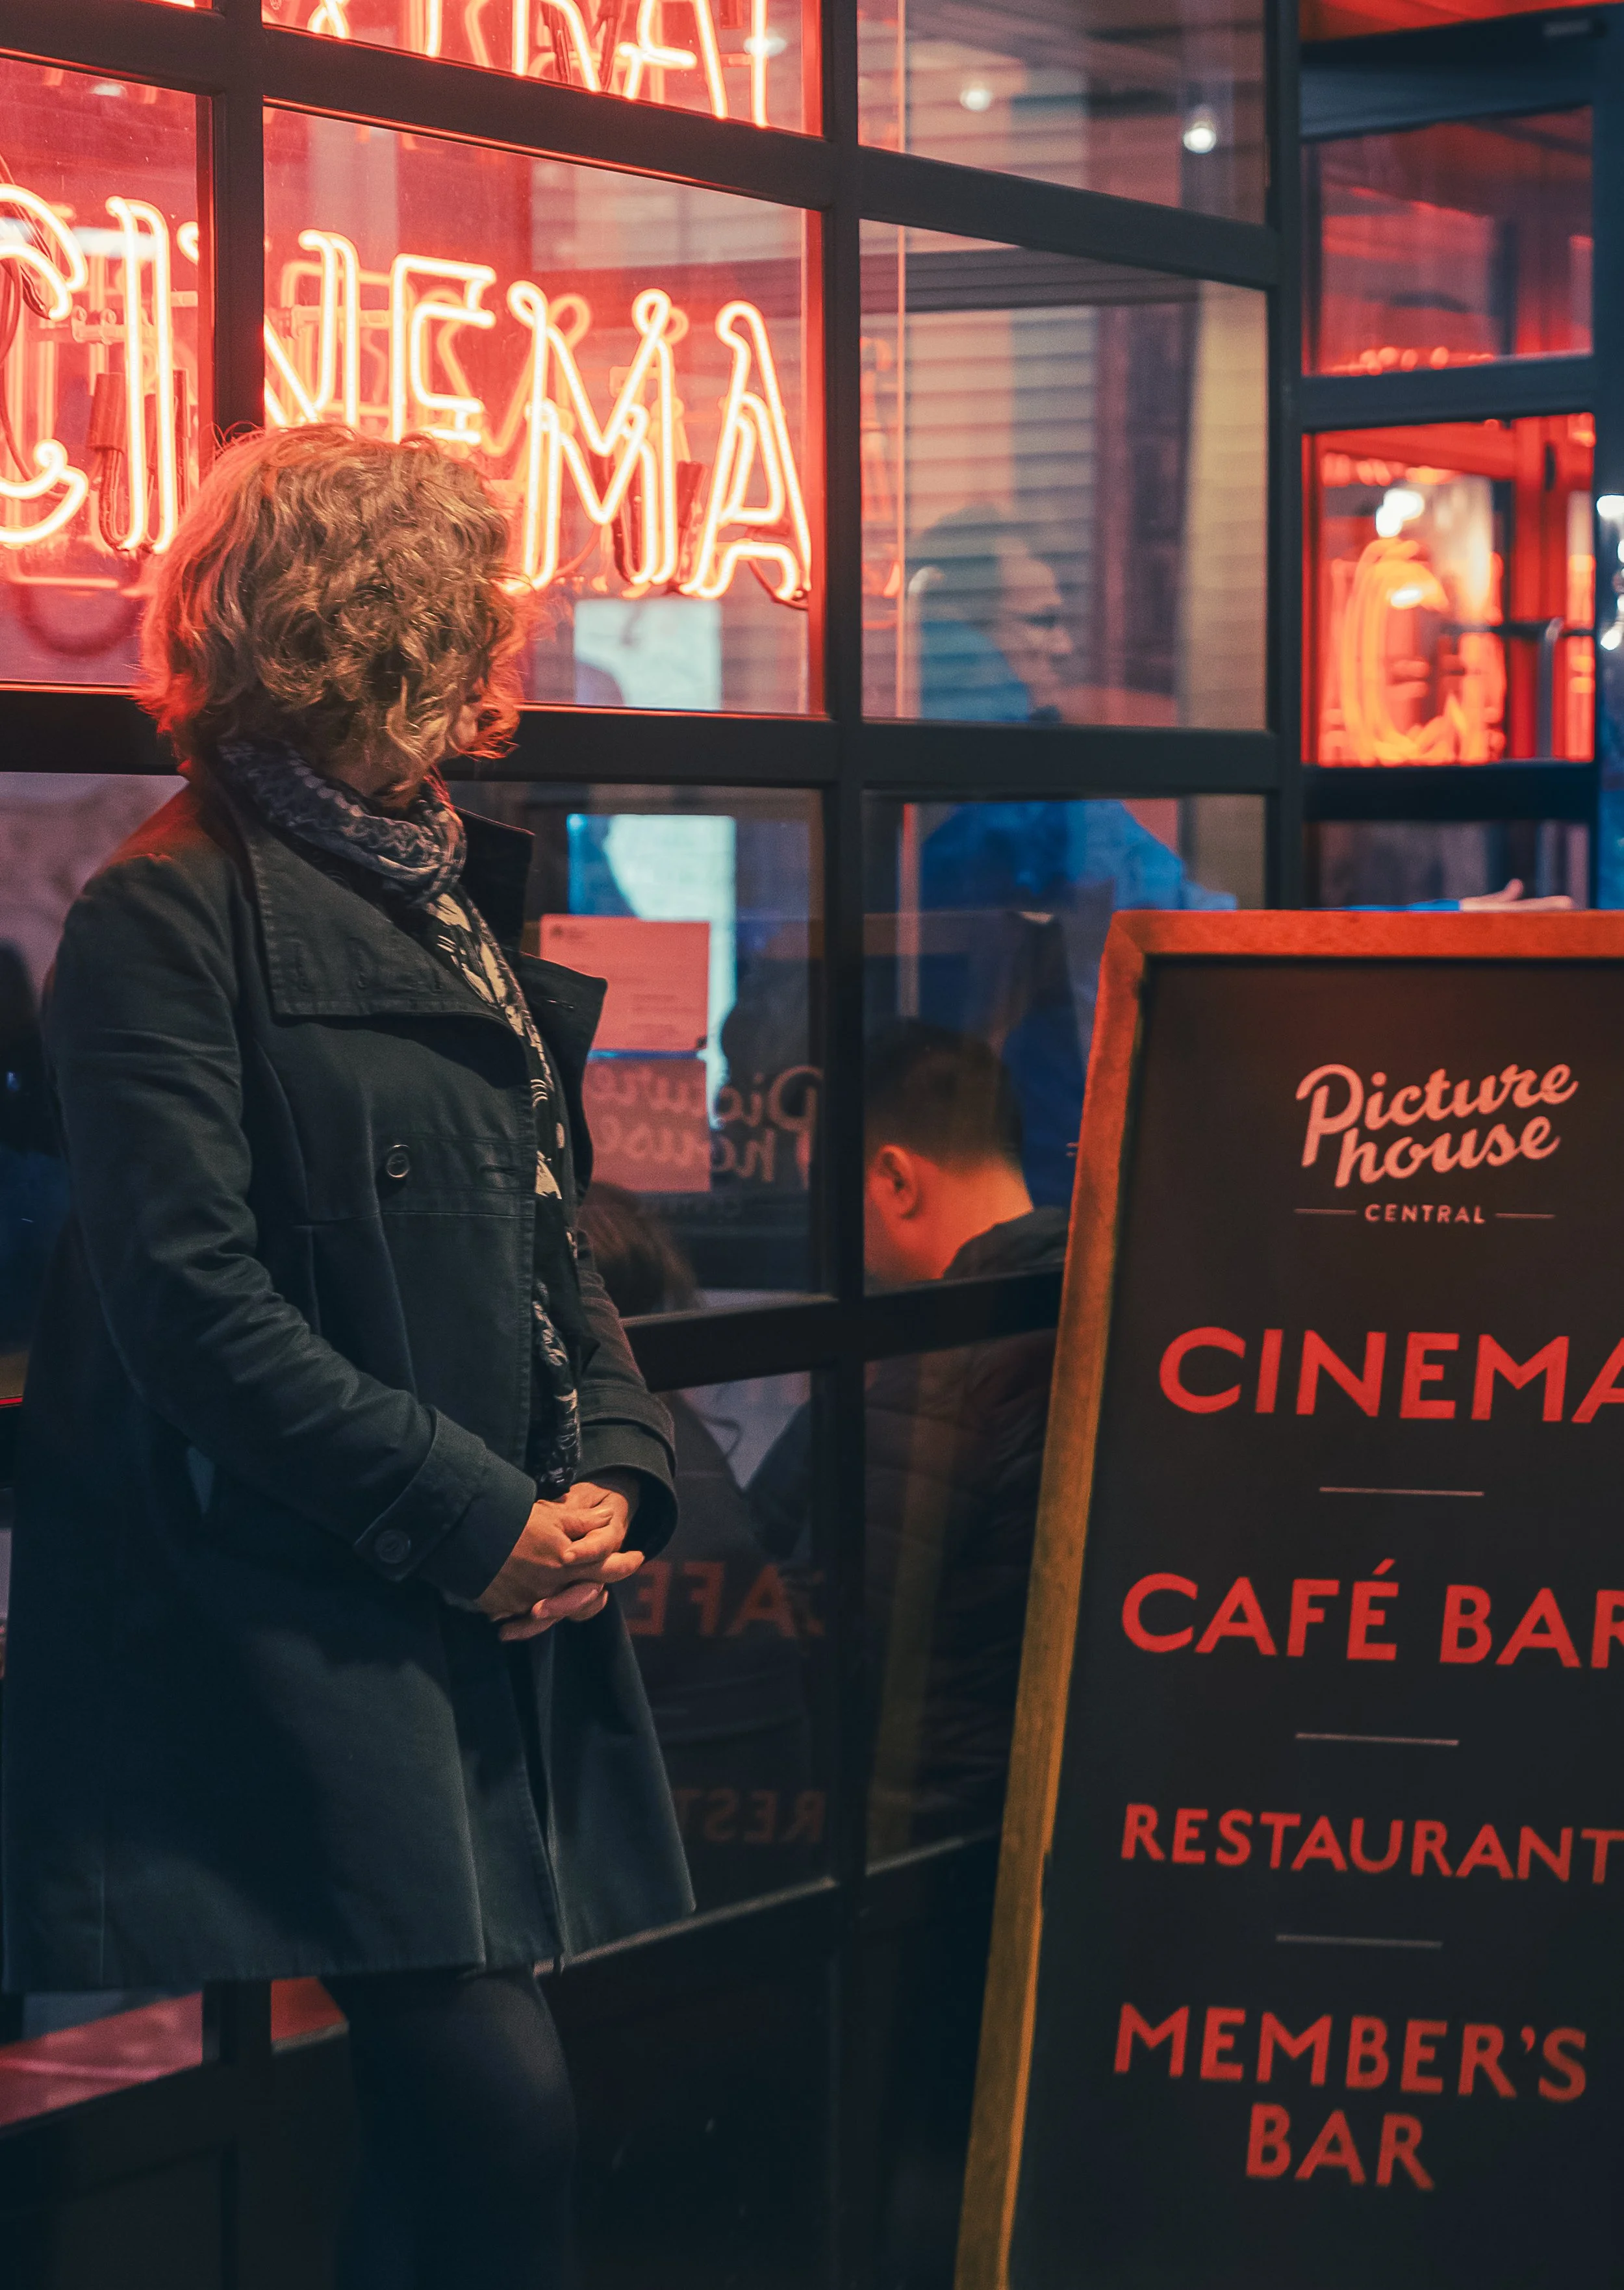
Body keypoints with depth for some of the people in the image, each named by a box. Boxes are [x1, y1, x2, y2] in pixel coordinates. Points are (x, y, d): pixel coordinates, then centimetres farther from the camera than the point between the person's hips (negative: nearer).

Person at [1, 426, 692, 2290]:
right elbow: (194, 1302, -15)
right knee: (496, 2098, -15)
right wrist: (472, 1517, -14)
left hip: (501, 1605, 8)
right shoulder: (171, 920, -7)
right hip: (288, 1622, -8)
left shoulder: (459, 913, 18)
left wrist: (614, 1469, 3)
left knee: (470, 2106, 6)